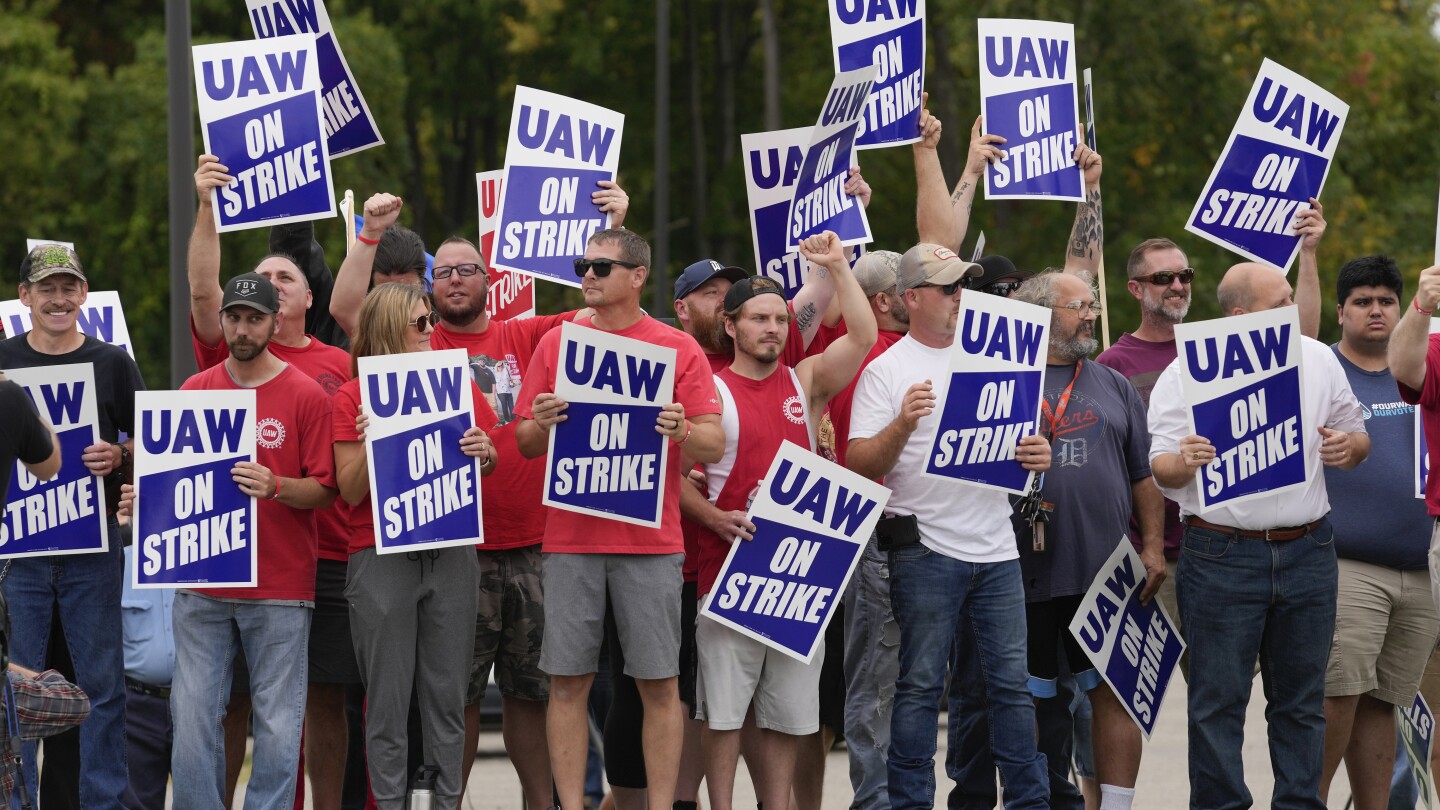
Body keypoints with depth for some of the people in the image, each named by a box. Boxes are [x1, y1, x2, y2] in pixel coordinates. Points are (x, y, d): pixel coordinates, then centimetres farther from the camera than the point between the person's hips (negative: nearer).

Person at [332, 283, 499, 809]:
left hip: (451, 554, 3)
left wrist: (485, 453, -6)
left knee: (447, 695, 3)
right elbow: (350, 490, -1)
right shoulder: (353, 398, 1)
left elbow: (486, 466, 17)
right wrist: (369, 444, -19)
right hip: (381, 560, -3)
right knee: (387, 700, -1)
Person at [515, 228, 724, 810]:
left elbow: (715, 446, 1)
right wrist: (541, 424, -11)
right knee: (568, 681, 0)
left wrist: (683, 432, -20)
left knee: (659, 684, -1)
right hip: (571, 539, 2)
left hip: (650, 542, -2)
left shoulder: (678, 349, 3)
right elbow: (524, 444, 11)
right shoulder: (556, 345, 10)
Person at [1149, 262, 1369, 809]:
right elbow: (1160, 470, -6)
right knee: (1219, 700, -1)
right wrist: (1185, 463, -28)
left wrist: (1349, 446, -6)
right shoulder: (1188, 373, -4)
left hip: (1307, 552, 4)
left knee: (1302, 699, 8)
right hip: (1221, 554, -4)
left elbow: (1357, 436, 17)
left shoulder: (1318, 359, 8)